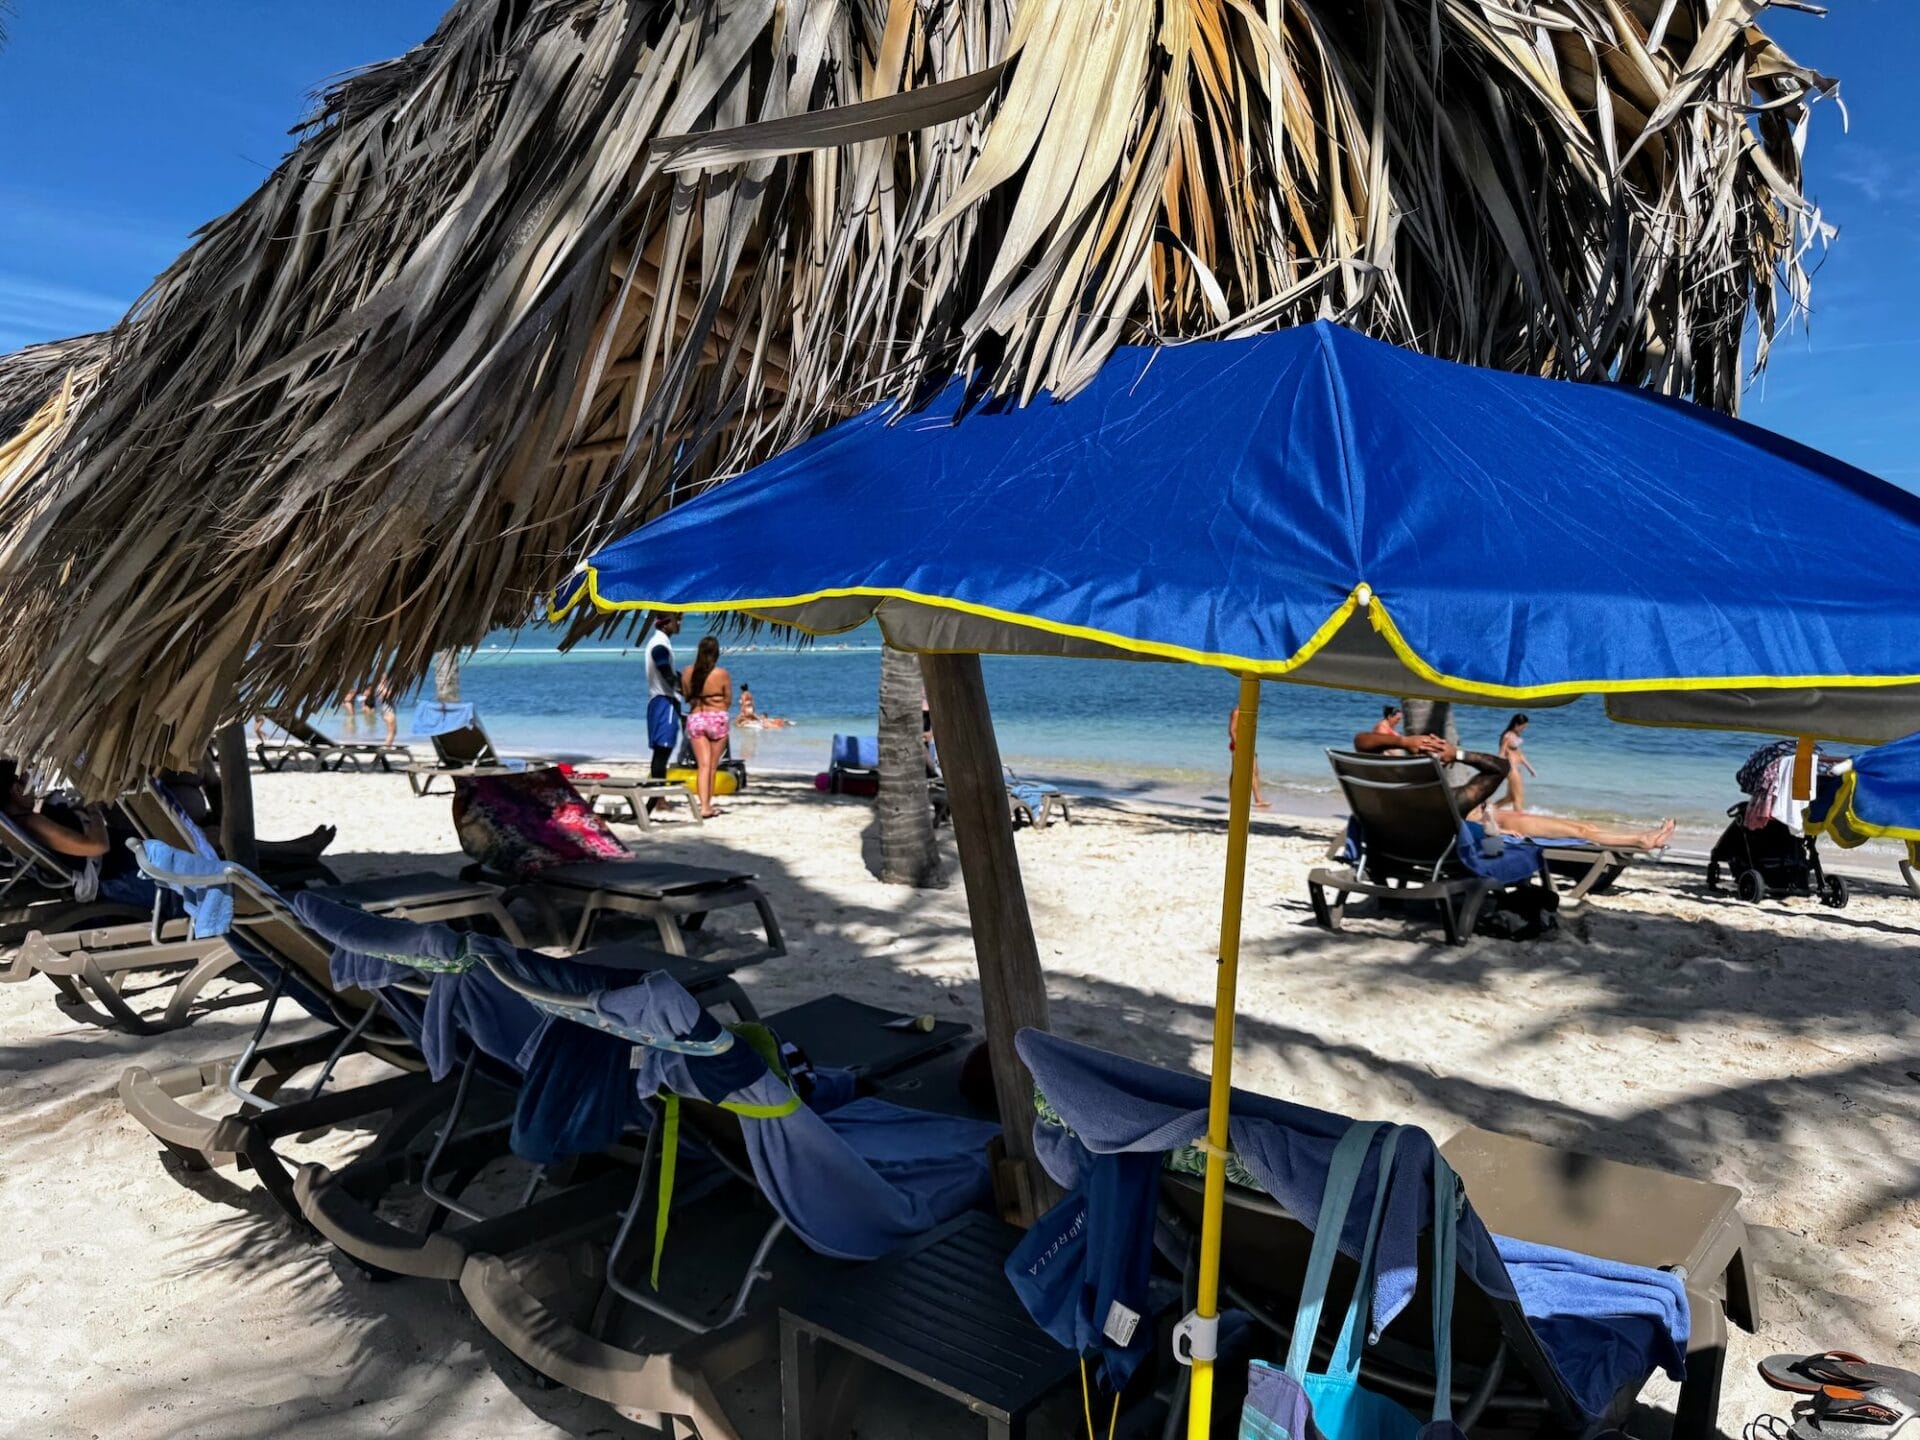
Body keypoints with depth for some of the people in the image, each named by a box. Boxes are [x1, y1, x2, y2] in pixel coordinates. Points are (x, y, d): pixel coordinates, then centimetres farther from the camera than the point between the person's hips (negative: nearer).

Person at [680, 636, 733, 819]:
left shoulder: (688, 672, 0)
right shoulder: (722, 673, -10)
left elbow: (686, 697, 10)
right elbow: (728, 702, -2)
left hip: (695, 718, 2)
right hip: (717, 718, -2)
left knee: (703, 765, 1)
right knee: (712, 766, 10)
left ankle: (704, 806, -12)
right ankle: (707, 805, 16)